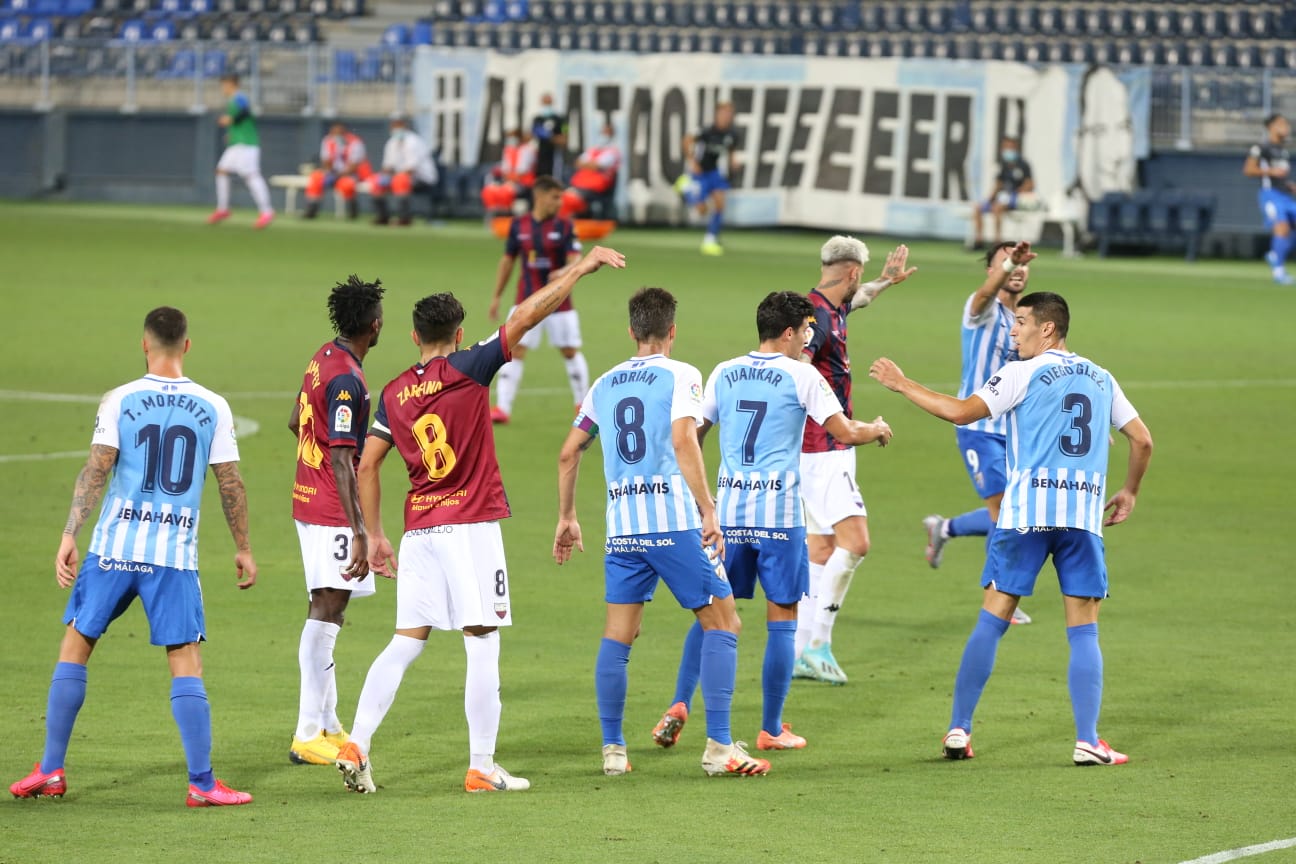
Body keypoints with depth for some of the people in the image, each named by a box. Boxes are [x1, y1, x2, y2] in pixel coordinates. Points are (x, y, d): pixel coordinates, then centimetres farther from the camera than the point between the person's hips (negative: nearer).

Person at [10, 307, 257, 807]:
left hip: (115, 545, 0)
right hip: (177, 553, 0)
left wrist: (70, 535, -5)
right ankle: (202, 783, -4)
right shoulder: (213, 408, 3)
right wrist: (243, 549, 15)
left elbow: (95, 471, -7)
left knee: (75, 646, 12)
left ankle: (50, 771, 13)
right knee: (185, 662, 2)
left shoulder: (120, 401, -1)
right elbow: (230, 484, 5)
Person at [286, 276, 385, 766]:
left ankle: (327, 725, 22)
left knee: (327, 612, 15)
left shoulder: (323, 359, 10)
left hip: (309, 500, 10)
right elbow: (342, 459, -24)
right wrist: (357, 532, -26)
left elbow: (296, 423, 24)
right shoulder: (347, 380, -19)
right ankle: (308, 737, -11)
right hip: (332, 510, -10)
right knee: (327, 611, -10)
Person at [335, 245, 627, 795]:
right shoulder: (467, 370, -5)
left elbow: (367, 466, 8)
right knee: (483, 646, -1)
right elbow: (528, 315, -7)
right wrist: (581, 267, 0)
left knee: (406, 642, 9)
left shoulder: (395, 394, 9)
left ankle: (356, 745, 0)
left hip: (419, 531, 5)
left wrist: (375, 537, 16)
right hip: (472, 524, -5)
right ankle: (482, 768, -2)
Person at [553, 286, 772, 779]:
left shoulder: (605, 384, 15)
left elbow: (568, 452, 18)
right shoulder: (680, 376, -2)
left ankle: (612, 750, 9)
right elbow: (684, 443, -16)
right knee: (722, 624, 2)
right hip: (674, 519, -5)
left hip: (620, 525, 5)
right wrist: (708, 512, -17)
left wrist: (567, 517, 28)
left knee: (617, 636, 10)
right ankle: (719, 747, -5)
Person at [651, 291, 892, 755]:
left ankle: (680, 705, -2)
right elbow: (845, 433, -6)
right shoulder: (800, 376, -4)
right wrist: (877, 430, 15)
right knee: (782, 620, 4)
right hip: (778, 508, -4)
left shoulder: (724, 373, 9)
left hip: (728, 508, 4)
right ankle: (772, 729, 5)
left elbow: (692, 435, 12)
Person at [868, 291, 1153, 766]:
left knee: (991, 620, 4)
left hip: (1027, 511, -3)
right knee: (1084, 631, 4)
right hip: (1086, 514, 3)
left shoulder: (1023, 373, 0)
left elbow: (961, 411, -7)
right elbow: (1142, 440, 18)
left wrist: (902, 385, 3)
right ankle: (1088, 741, -5)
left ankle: (958, 731, 4)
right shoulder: (1100, 378, 16)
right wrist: (1129, 491, 32)